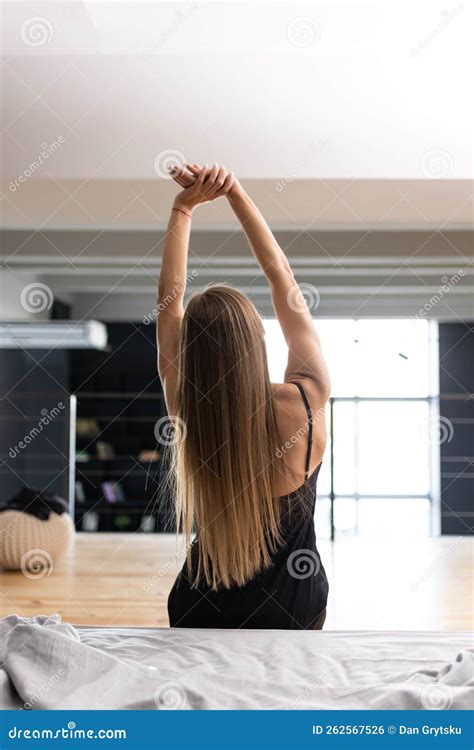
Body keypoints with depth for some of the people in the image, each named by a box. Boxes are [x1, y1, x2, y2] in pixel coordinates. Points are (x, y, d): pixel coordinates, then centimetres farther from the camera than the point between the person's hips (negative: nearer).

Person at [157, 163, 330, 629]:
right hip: (295, 608, 1)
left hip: (205, 611, 0)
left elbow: (169, 300, -9)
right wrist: (234, 192, -9)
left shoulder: (188, 414, -20)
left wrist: (184, 208, -5)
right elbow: (282, 279, -12)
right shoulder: (306, 403, -21)